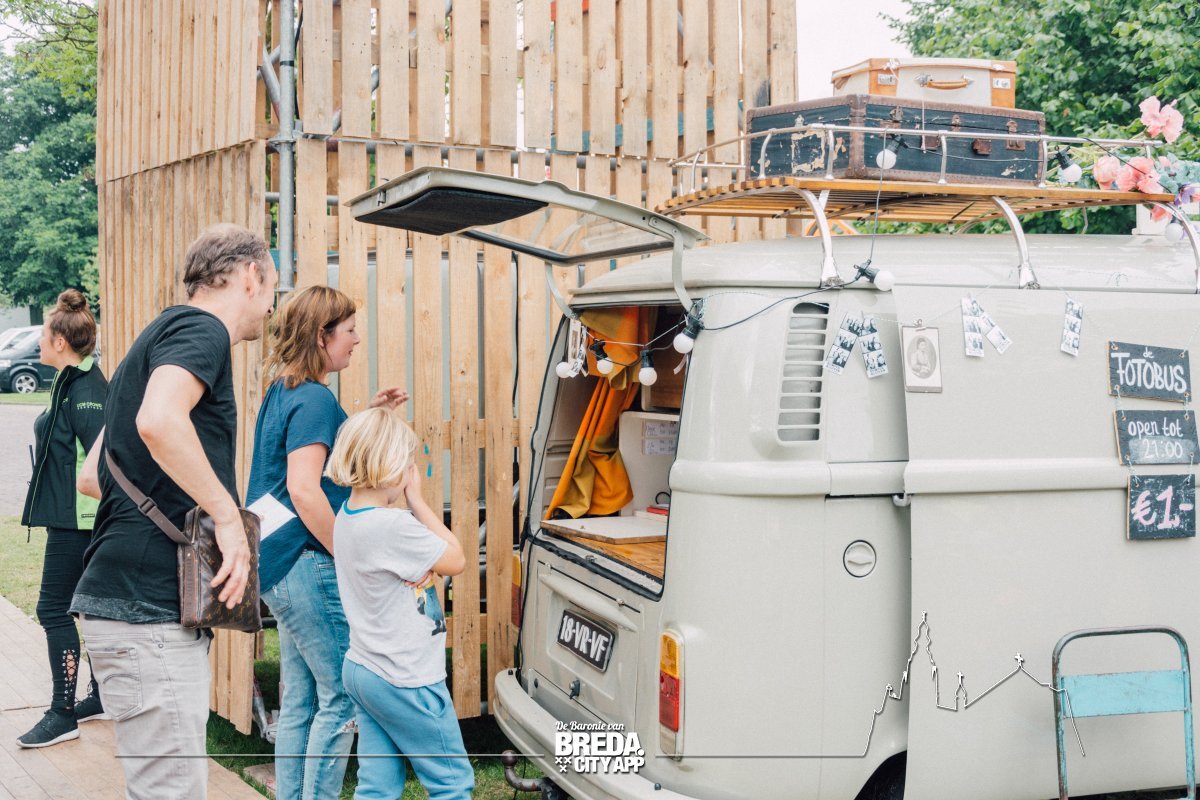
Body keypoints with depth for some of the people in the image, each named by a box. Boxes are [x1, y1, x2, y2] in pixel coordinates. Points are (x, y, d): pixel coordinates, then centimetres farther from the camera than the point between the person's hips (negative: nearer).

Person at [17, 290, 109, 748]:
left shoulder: (83, 390, -18)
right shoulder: (72, 383, 13)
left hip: (77, 521, -10)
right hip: (74, 518, 10)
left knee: (53, 608, -5)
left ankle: (63, 714, 1)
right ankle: (102, 697, 25)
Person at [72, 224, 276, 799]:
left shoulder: (165, 333, 21)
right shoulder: (201, 329, -9)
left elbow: (95, 476, 26)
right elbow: (159, 421, -31)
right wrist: (228, 515, -21)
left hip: (122, 596, 10)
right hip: (148, 609, -10)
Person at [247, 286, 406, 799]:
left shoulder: (282, 393, 14)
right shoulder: (314, 399, -15)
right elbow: (305, 492, -23)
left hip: (281, 569, 10)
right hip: (310, 567, -10)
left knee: (299, 703, 14)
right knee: (340, 699, -2)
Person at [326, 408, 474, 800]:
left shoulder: (346, 516, 3)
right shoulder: (393, 525, -25)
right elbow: (456, 560, -13)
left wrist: (412, 506, -10)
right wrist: (416, 500, -11)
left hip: (363, 669, 9)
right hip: (405, 680, -9)